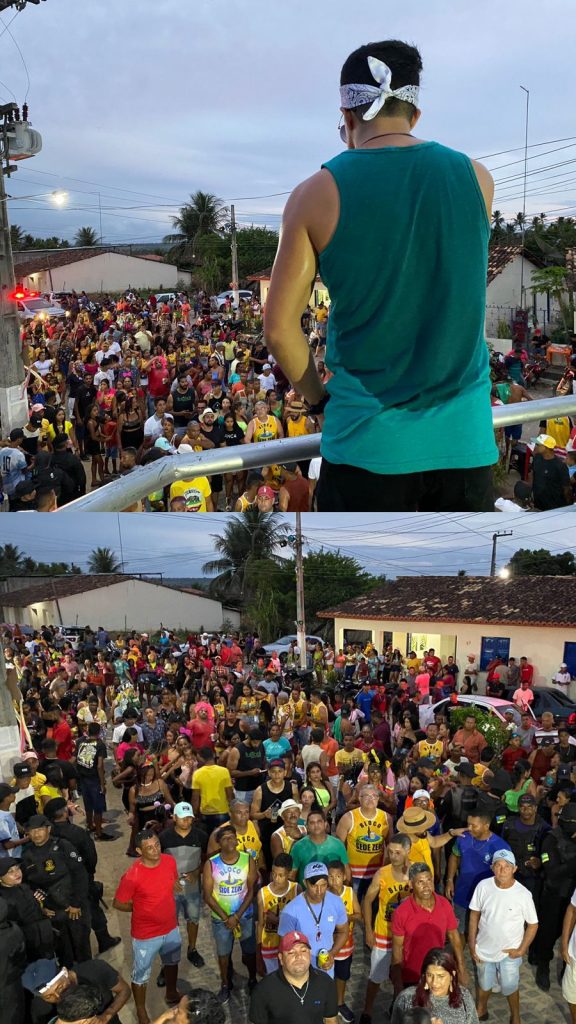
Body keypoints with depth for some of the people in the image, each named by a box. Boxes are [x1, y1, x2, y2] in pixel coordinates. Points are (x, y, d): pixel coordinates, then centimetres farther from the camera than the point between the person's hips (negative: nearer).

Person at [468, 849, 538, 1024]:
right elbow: (474, 915, -5)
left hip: (509, 952, -2)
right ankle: (480, 1009, 51)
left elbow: (533, 924, -10)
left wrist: (522, 950, -10)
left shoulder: (523, 894, -23)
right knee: (484, 984, 23)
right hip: (484, 948, 2)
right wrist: (472, 944, -3)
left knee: (510, 986, 15)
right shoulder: (483, 886, -18)